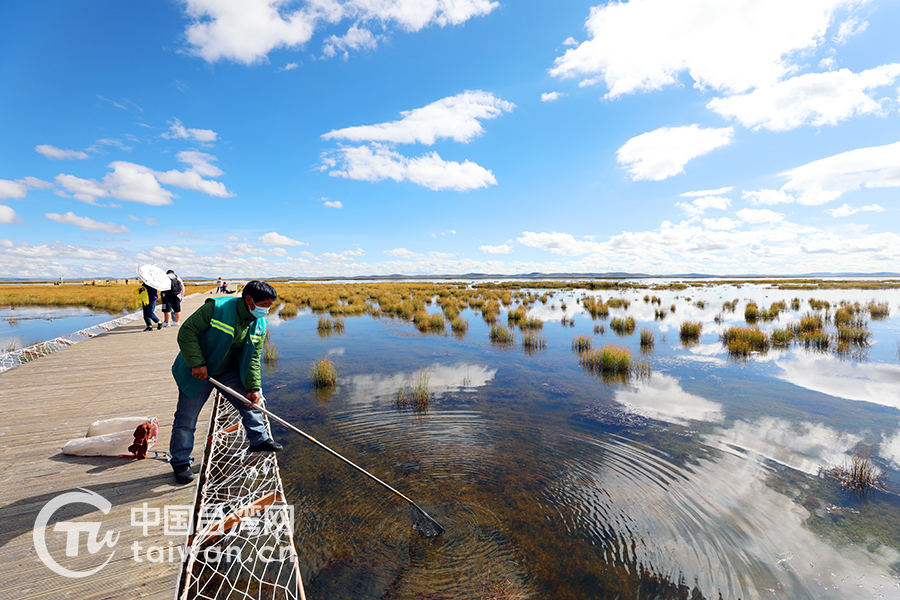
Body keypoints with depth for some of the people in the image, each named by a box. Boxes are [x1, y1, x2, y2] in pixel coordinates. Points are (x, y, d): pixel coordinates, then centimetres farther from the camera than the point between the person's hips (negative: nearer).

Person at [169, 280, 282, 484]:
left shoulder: (260, 325, -6)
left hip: (230, 371, 5)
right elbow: (187, 332, -22)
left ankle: (259, 439, 25)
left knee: (250, 402, 6)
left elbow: (253, 358, -2)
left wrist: (253, 387, -10)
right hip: (198, 373, -5)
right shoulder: (217, 308, -25)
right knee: (186, 419, 4)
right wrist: (197, 364, -26)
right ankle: (180, 462, 23)